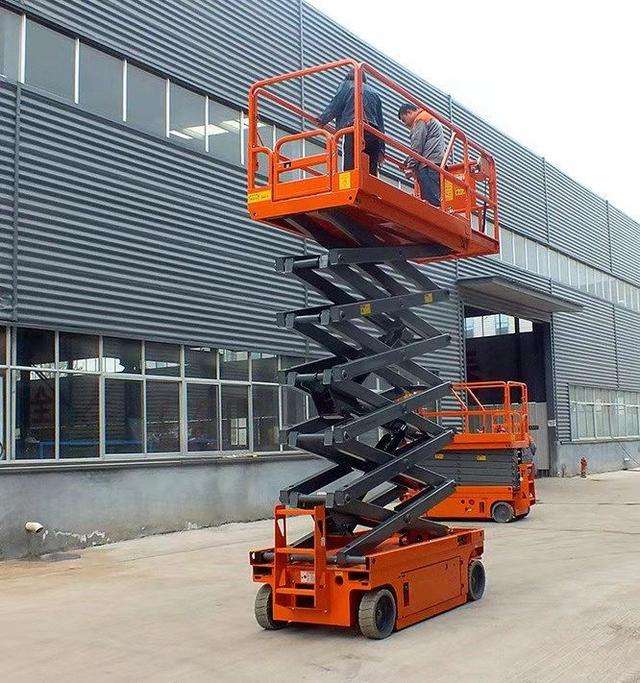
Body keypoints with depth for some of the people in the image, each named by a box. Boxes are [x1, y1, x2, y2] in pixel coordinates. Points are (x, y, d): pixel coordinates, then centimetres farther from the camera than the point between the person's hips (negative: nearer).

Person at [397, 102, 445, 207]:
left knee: (431, 199, -19)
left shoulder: (421, 119, 3)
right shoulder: (431, 119, 35)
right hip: (438, 164, 10)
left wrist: (411, 166, -7)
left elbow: (417, 145, -8)